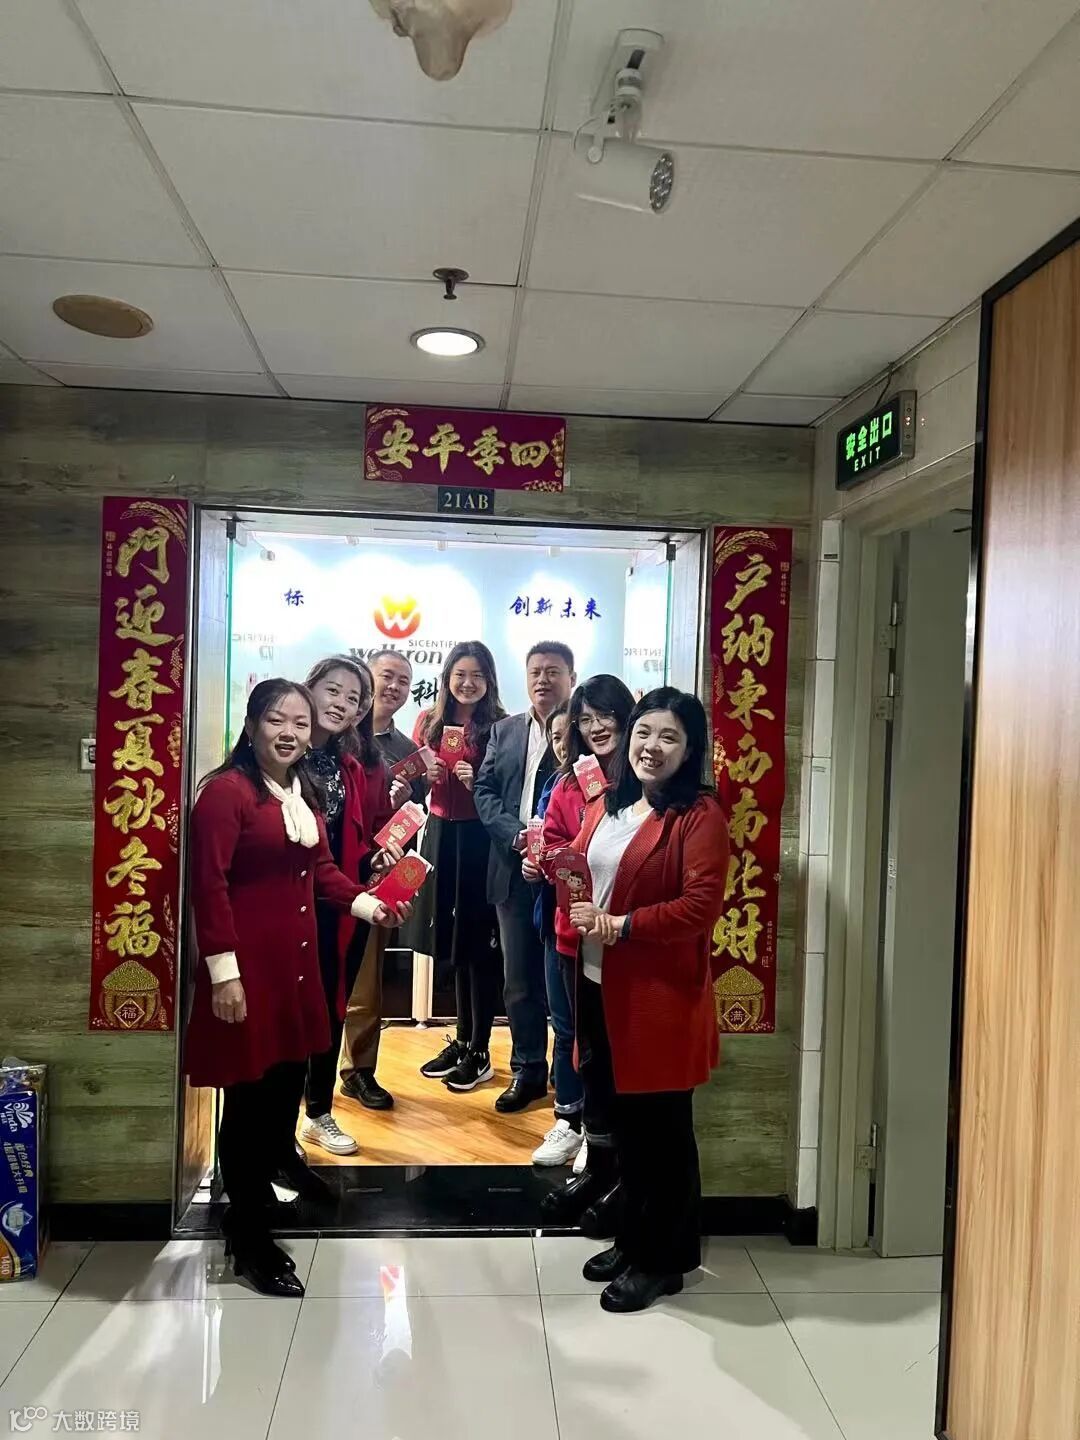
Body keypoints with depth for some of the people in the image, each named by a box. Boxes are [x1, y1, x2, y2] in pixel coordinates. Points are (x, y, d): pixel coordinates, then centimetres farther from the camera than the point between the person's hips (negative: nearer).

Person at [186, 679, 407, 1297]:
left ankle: (279, 1156, 47)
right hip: (248, 964, -8)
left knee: (291, 1073, 20)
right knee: (251, 1090, 2)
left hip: (297, 959, 8)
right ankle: (249, 1234, 18)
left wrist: (368, 905, 2)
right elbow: (209, 886, -19)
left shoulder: (304, 793, 11)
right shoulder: (226, 790, -16)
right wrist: (223, 972, -21)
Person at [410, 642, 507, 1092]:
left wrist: (478, 782, -21)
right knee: (452, 941, 13)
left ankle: (480, 1052, 15)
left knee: (480, 943, 2)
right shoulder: (429, 721, 8)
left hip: (481, 839, -5)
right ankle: (461, 1039, 28)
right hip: (440, 834, 5)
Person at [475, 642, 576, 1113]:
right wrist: (516, 835, -10)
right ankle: (528, 1070, 27)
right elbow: (484, 792, 7)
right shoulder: (505, 731, 13)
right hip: (515, 872, 5)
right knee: (520, 980, 13)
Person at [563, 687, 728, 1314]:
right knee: (626, 1121, 19)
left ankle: (664, 1260, 24)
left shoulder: (700, 814, -13)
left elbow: (701, 905, -20)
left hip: (662, 992, -7)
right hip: (601, 985, 7)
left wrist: (620, 925, -20)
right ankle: (634, 1239, 36)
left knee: (663, 1127, 7)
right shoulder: (608, 804, 11)